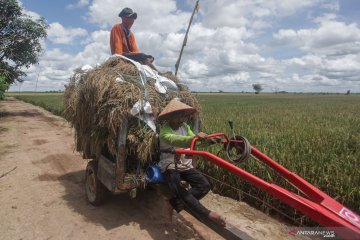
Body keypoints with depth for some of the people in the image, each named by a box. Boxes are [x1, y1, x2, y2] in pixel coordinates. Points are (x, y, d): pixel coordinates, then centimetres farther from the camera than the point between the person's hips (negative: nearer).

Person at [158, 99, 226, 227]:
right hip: (170, 166, -6)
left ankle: (174, 202, -7)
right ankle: (208, 214, -23)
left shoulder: (185, 126, 5)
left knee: (204, 185, -13)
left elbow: (192, 142, -7)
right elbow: (175, 140, -39)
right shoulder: (164, 131, -16)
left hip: (186, 165, 6)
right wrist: (194, 137, -56)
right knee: (180, 191, -29)